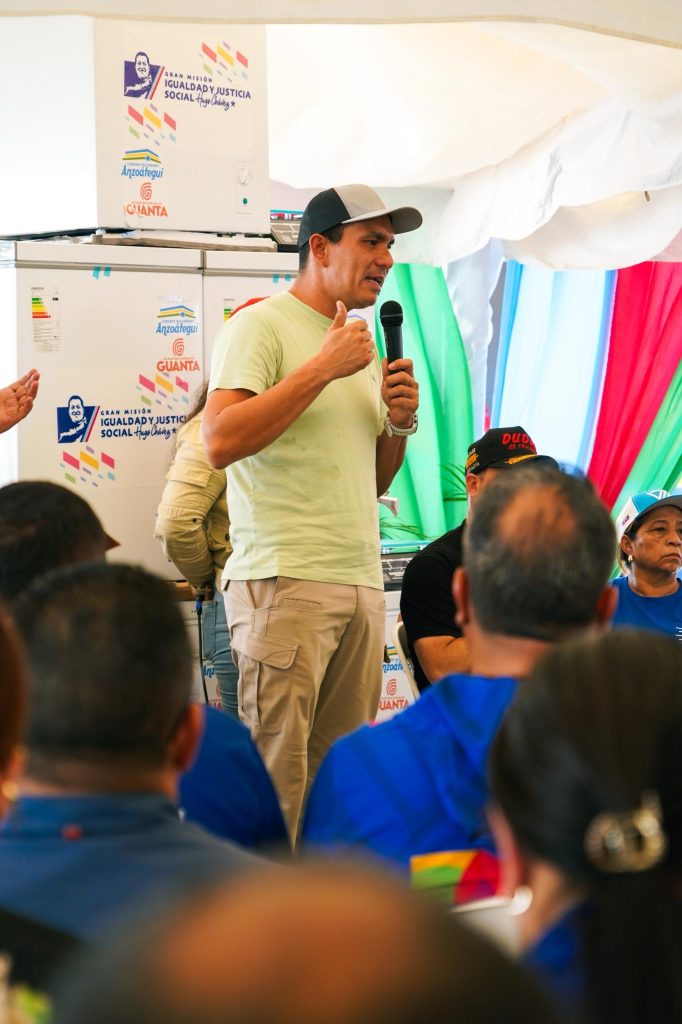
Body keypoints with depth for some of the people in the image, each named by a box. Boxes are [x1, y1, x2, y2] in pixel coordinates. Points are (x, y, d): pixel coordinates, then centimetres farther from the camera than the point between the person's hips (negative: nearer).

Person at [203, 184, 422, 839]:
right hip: (284, 582, -8)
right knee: (275, 780, -11)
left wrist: (400, 422, 7)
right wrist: (323, 368, -14)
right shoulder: (261, 326, -2)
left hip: (360, 583, 8)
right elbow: (220, 442, -17)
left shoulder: (361, 345, 22)